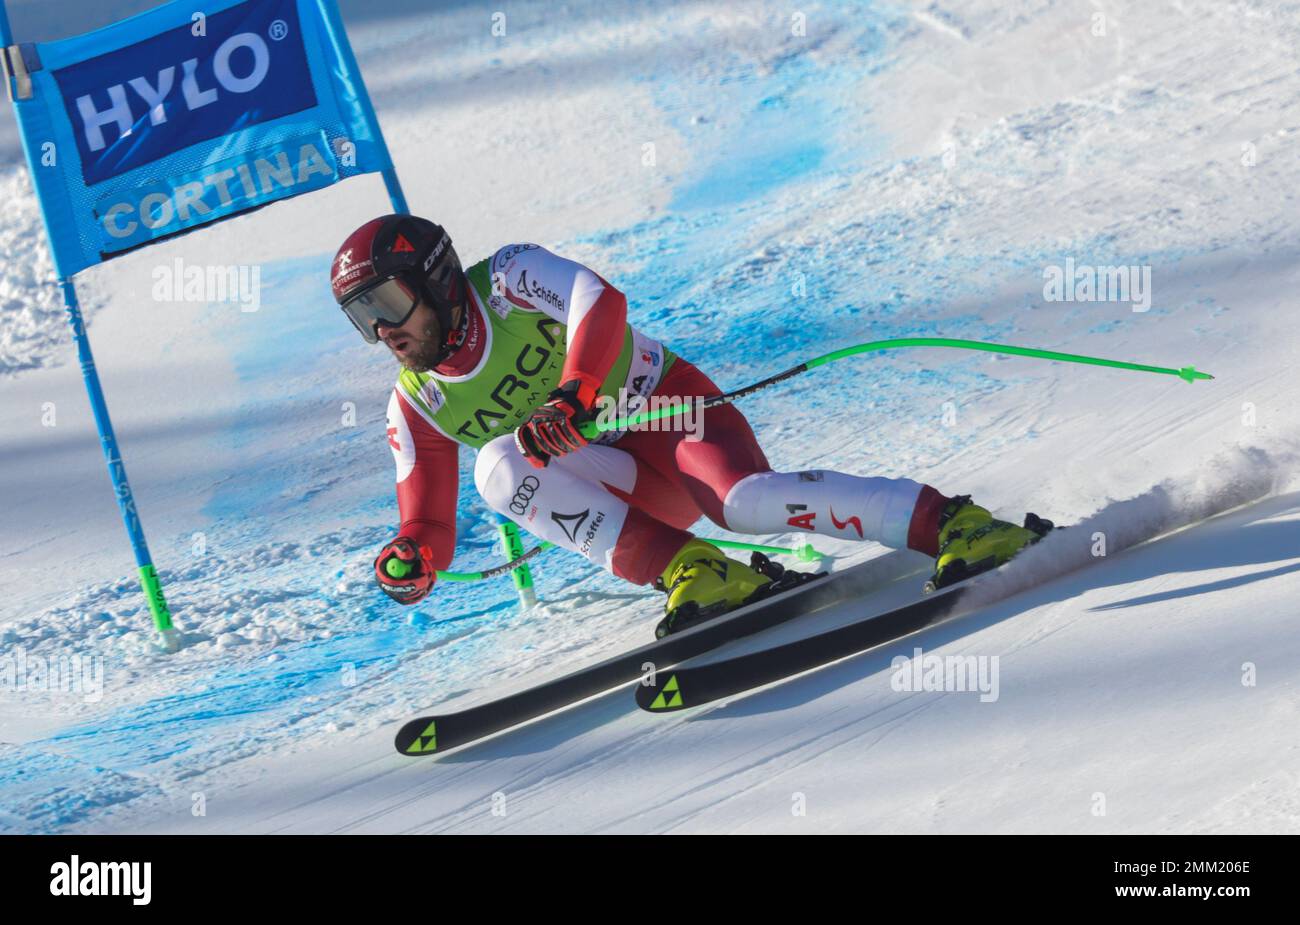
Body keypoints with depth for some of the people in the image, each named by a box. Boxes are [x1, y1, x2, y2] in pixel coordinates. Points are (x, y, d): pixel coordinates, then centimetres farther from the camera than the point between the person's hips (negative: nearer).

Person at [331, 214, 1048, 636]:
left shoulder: (507, 279, -10)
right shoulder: (415, 408, 4)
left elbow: (600, 302, -28)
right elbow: (430, 526, 4)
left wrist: (573, 393, -44)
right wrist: (411, 561, -19)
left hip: (669, 404, -4)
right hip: (627, 489, 4)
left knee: (746, 501, -35)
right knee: (498, 464, -25)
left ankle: (951, 524, -31)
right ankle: (689, 574, -33)